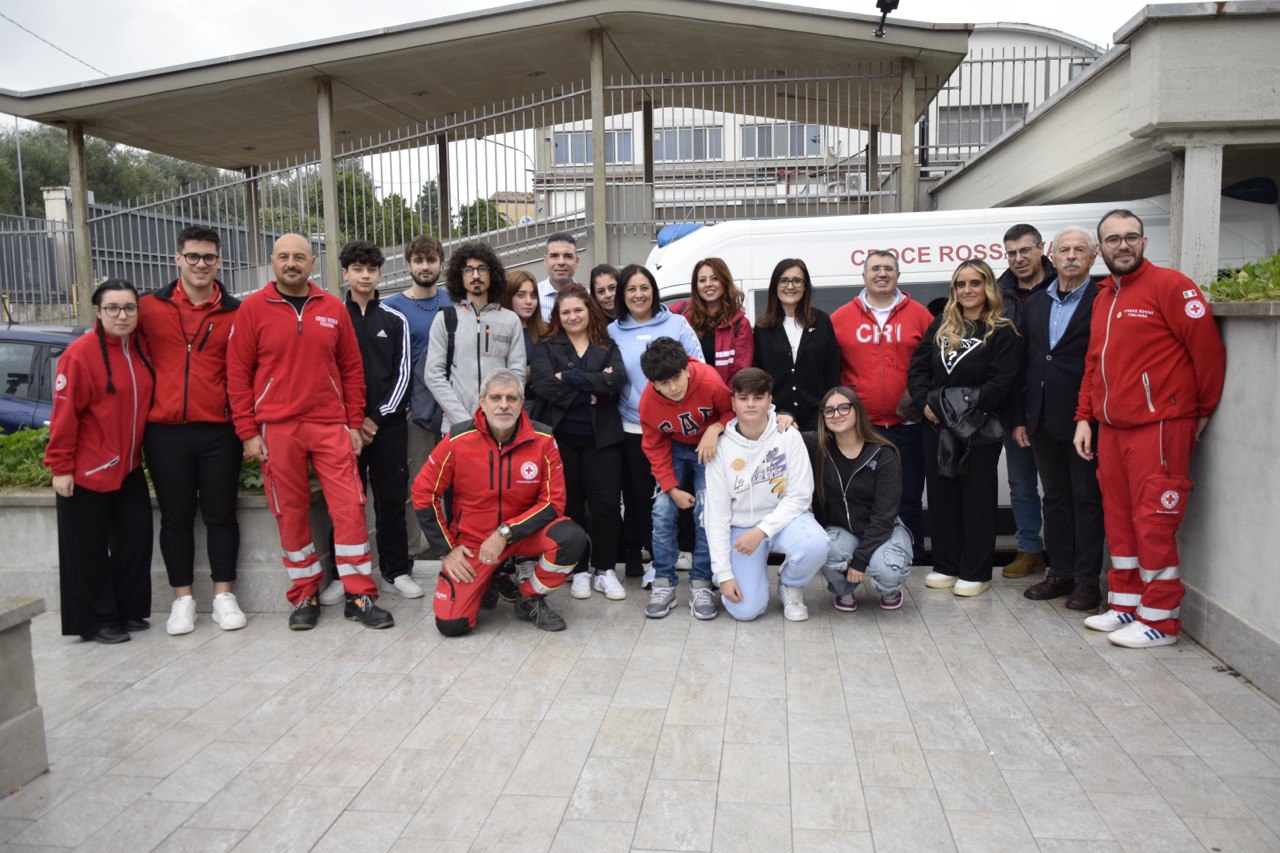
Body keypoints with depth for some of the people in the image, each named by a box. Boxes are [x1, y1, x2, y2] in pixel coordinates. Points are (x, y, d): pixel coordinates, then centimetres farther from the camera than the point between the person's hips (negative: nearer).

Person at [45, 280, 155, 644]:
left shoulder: (140, 348, 5)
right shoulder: (80, 353, -14)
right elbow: (65, 415, -14)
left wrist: (138, 449, 12)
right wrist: (61, 467, -14)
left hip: (128, 467, 6)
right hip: (87, 471, -6)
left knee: (136, 537, 8)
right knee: (88, 549, 5)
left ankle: (129, 612, 23)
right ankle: (97, 622, 17)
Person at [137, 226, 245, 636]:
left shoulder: (235, 313, 3)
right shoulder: (149, 307, 4)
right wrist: (146, 406, 6)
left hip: (219, 431, -1)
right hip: (165, 432, 1)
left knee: (220, 513, 7)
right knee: (176, 517, 10)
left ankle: (223, 595, 18)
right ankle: (183, 598, 22)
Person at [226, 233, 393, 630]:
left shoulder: (333, 308, 8)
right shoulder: (253, 308, 2)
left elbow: (351, 369, 11)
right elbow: (237, 372, 1)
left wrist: (354, 423, 6)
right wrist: (248, 431, -4)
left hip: (330, 426, 1)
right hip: (276, 429, -1)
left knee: (349, 507, -3)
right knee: (290, 513, 6)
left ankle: (359, 596, 7)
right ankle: (305, 596, 20)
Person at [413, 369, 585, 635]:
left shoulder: (542, 441, -12)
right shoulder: (459, 439, -14)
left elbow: (553, 501, -10)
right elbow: (424, 494, -4)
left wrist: (505, 533, -20)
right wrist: (447, 549, -5)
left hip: (523, 531, 1)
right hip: (470, 540, 0)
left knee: (571, 538, -29)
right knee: (450, 624, -13)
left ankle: (530, 598, -1)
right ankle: (490, 580, 21)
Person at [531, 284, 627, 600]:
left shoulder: (607, 347, 12)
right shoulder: (546, 348, 9)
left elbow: (618, 379, -8)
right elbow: (543, 385, -10)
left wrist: (570, 378, -13)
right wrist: (592, 388, -10)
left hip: (601, 435, 1)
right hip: (560, 435, -1)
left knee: (607, 504, -2)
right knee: (569, 504, 4)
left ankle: (604, 569, 12)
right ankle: (579, 571, 16)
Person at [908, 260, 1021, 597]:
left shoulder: (1002, 332, -4)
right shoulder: (939, 326, 11)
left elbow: (1002, 382, -13)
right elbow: (918, 368, 7)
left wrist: (965, 405, -20)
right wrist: (925, 402, -8)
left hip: (980, 429, -5)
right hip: (937, 427, 5)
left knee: (978, 499, 4)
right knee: (941, 496, 11)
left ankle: (976, 572, 14)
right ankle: (946, 566, 23)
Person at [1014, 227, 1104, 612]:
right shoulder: (1036, 302, 12)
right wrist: (1020, 418, 9)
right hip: (1043, 419, 6)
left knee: (1087, 499, 4)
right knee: (1055, 497, 13)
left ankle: (1087, 580, 13)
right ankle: (1061, 573, 24)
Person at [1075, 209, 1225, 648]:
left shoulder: (1169, 285, -7)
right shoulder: (1103, 298, 17)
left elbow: (1208, 349, -9)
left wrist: (1203, 410, -3)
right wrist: (1085, 417, 13)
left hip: (1159, 427, -8)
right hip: (1111, 428, 8)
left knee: (1153, 522, -4)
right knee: (1119, 519, 13)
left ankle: (1160, 620, 6)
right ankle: (1125, 605, 25)